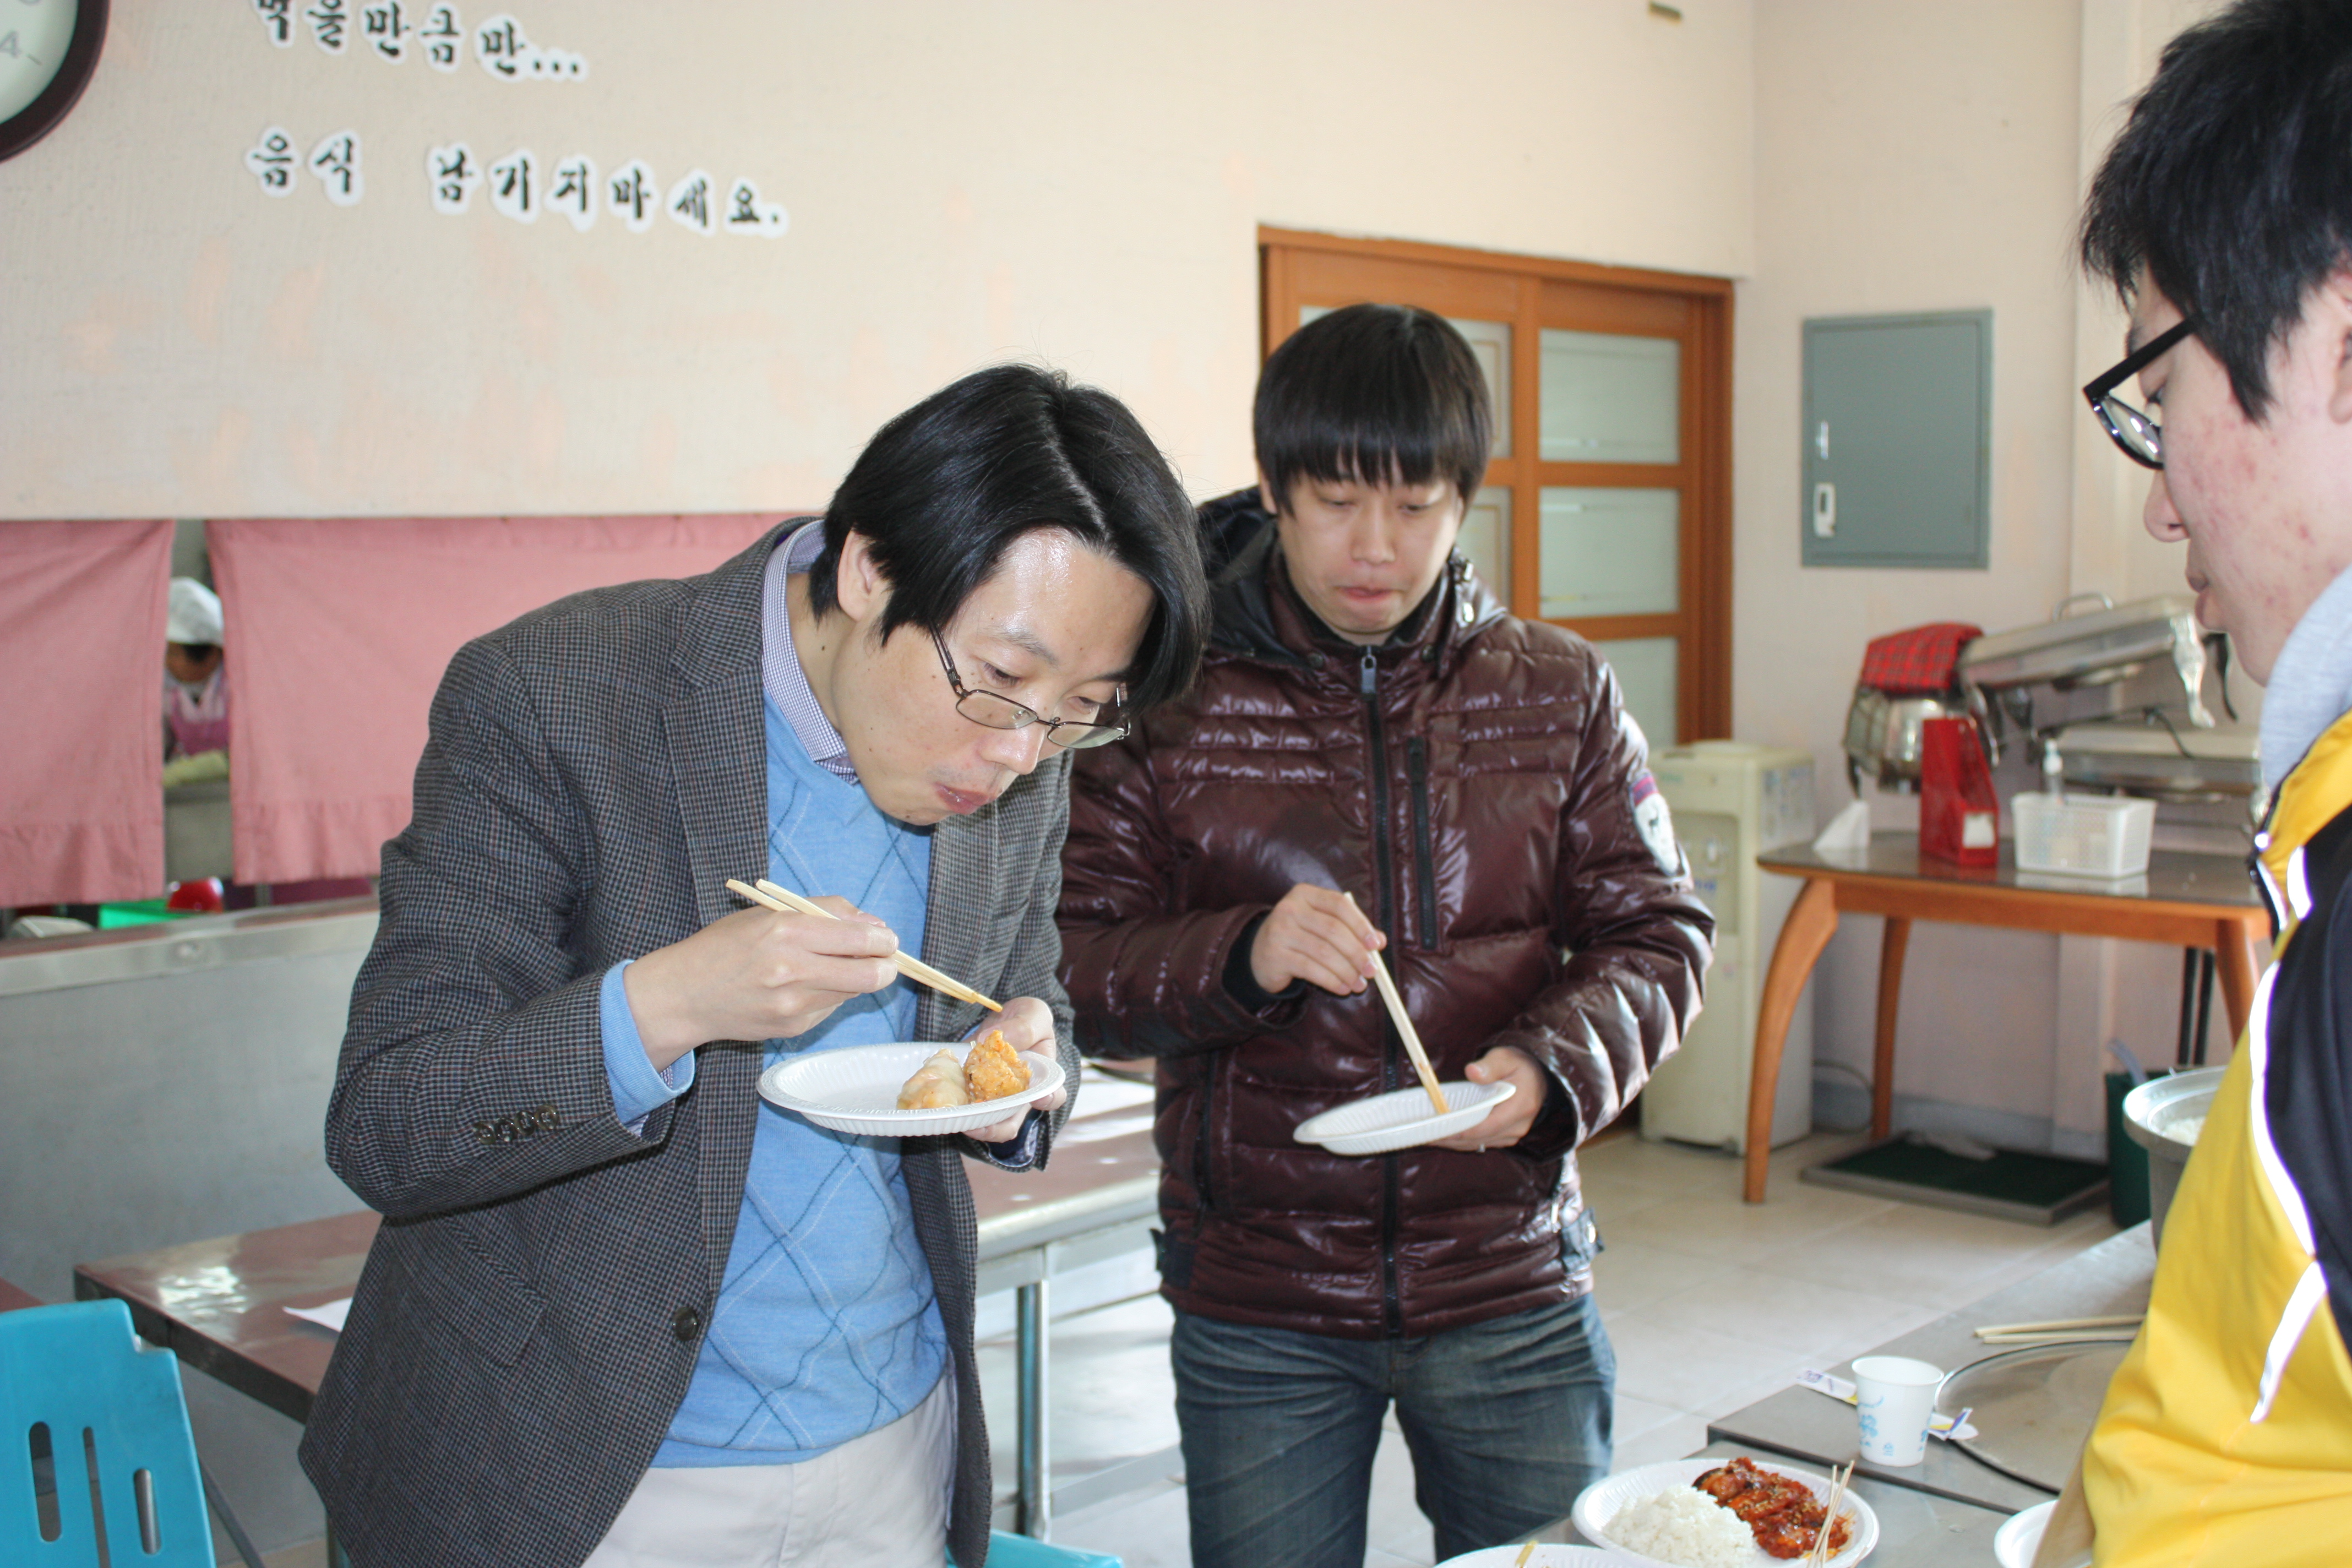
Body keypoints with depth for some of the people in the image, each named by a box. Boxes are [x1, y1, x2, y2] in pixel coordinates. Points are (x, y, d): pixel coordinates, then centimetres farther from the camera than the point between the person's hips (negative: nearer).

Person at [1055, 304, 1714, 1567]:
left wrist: (1554, 1064, -16)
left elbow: (1657, 932, 4)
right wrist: (1241, 958, -25)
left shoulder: (1560, 692, 2)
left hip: (1511, 1287, 2)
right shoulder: (1168, 703, -5)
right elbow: (1077, 972, -6)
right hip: (1254, 1306, -1)